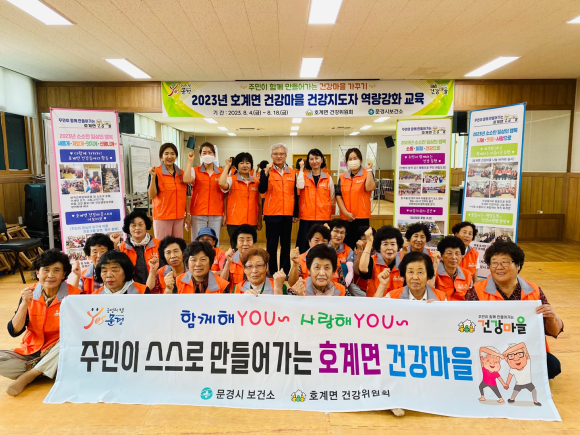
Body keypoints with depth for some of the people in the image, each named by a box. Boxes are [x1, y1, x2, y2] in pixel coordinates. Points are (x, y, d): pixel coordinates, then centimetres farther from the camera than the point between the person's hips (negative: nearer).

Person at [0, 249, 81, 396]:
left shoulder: (74, 295, -13)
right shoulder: (29, 294, -3)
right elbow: (14, 331, -6)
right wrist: (24, 304, -19)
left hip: (57, 355, -2)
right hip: (31, 352, 3)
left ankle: (27, 376, -16)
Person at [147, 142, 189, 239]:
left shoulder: (181, 173, 8)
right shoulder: (156, 173, -5)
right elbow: (152, 196, -12)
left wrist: (187, 216, 10)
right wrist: (153, 177, -22)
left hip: (179, 217, 4)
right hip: (162, 217, -4)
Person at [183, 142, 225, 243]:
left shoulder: (221, 172, 7)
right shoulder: (195, 171, 3)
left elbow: (224, 195, 9)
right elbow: (186, 180, -19)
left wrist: (225, 213, 5)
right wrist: (190, 161, -10)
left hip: (216, 214, 1)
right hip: (198, 214, -1)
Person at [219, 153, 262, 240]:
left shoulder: (256, 182, 10)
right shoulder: (232, 179, 0)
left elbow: (259, 203, 14)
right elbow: (222, 184, -23)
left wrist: (260, 220, 12)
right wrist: (227, 166, -13)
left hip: (251, 223, 3)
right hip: (235, 223, -3)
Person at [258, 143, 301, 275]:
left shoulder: (292, 173, 8)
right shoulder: (267, 171, -1)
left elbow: (295, 194, 11)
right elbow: (261, 190, -15)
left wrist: (296, 213, 10)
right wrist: (266, 173, -24)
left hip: (287, 214, 3)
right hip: (272, 214, -3)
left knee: (286, 244, 10)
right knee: (272, 244, 3)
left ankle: (285, 271, 20)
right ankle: (272, 271, 14)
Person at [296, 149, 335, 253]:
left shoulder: (328, 179, 7)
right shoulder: (304, 176, 6)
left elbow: (332, 199, 14)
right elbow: (300, 185, -17)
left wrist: (329, 212, 10)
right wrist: (301, 169, -6)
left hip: (323, 218, 0)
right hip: (306, 217, 0)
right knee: (304, 246, 2)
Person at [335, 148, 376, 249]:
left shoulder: (367, 174, 3)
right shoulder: (342, 177, 12)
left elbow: (369, 188, -18)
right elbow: (338, 196, 5)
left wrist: (369, 169, -14)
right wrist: (346, 212, -6)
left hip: (362, 217, -3)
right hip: (345, 218, 3)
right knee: (347, 245, 7)